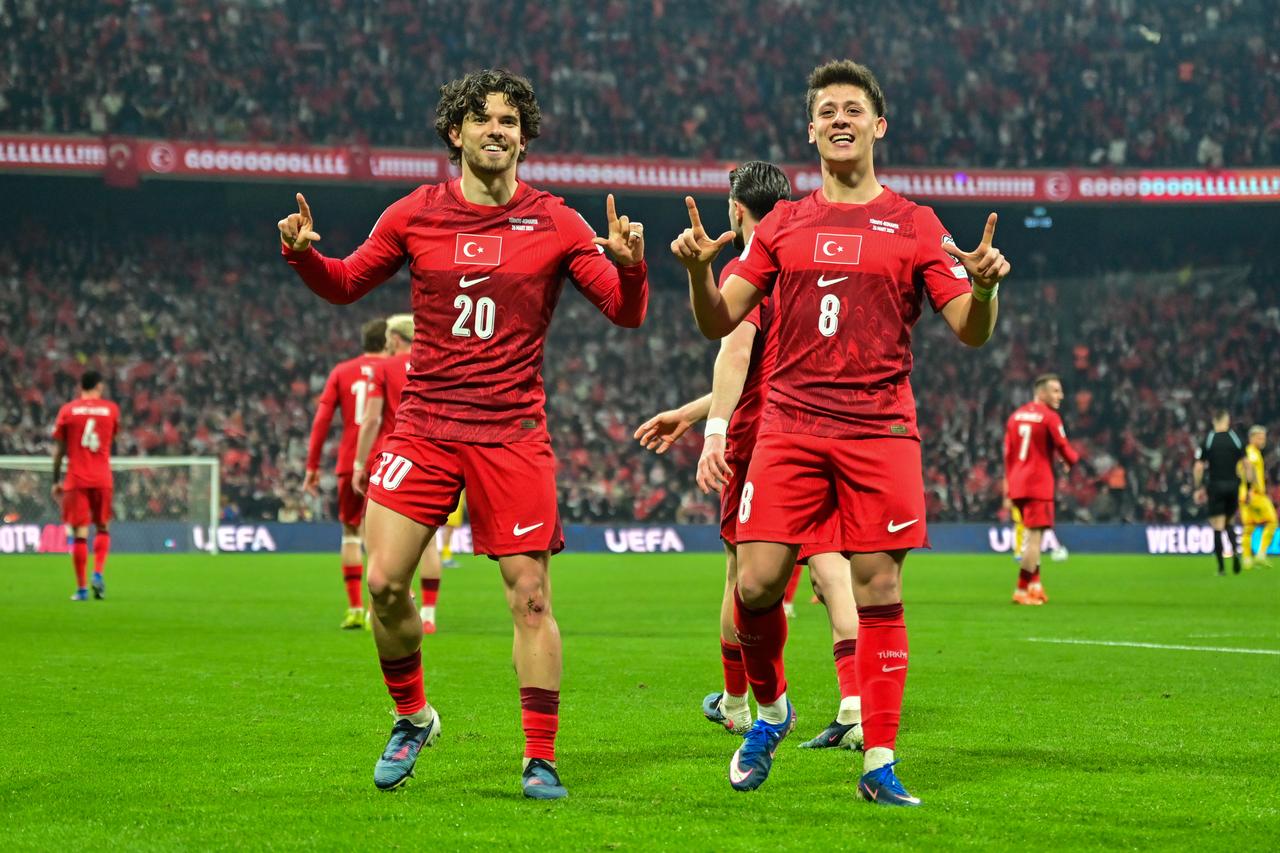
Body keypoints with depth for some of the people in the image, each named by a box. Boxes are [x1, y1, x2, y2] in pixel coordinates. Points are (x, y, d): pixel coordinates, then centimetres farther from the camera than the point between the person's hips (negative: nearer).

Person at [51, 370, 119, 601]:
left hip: (76, 480, -1)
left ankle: (82, 588, -3)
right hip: (102, 479, 1)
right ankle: (98, 574, -5)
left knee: (80, 534, -1)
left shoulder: (67, 410, 2)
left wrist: (56, 480, 10)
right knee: (103, 529, 15)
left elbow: (59, 449, 3)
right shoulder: (111, 409, 4)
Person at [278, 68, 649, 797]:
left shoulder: (555, 224, 2)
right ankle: (412, 717, 17)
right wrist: (304, 255, -3)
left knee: (530, 595, -4)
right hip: (425, 427, 1)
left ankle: (541, 761, 5)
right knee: (385, 582, -8)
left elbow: (626, 313, 2)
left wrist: (630, 265, -19)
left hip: (513, 435, -1)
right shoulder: (415, 216, 5)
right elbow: (347, 284, 17)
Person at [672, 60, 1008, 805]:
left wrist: (985, 285, -19)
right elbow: (720, 321, 9)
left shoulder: (915, 226, 7)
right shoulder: (784, 225, 13)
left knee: (879, 591, -4)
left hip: (880, 431, -1)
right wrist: (697, 268, -11)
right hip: (790, 428, 2)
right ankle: (771, 708, 21)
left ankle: (879, 763, 1)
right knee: (756, 584, -7)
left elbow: (972, 332, 2)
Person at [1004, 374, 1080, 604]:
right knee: (1035, 536, -5)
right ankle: (1021, 590, -8)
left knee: (1033, 535, 17)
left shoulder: (1016, 415, 13)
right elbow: (1064, 449, -7)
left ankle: (1035, 585, 14)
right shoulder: (1050, 417, -8)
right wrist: (1075, 460, 16)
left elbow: (1008, 453, 14)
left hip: (1017, 485, 8)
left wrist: (1008, 487, 18)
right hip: (1039, 485, -8)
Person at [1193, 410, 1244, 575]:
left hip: (1215, 487, -2)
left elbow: (1198, 468, -5)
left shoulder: (1207, 441, -2)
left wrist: (1198, 488, 5)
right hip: (1233, 485, 2)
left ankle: (1221, 567, -3)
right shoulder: (1236, 439, 0)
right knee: (1229, 523, 19)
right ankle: (1235, 550, -8)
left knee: (1218, 527, 1)